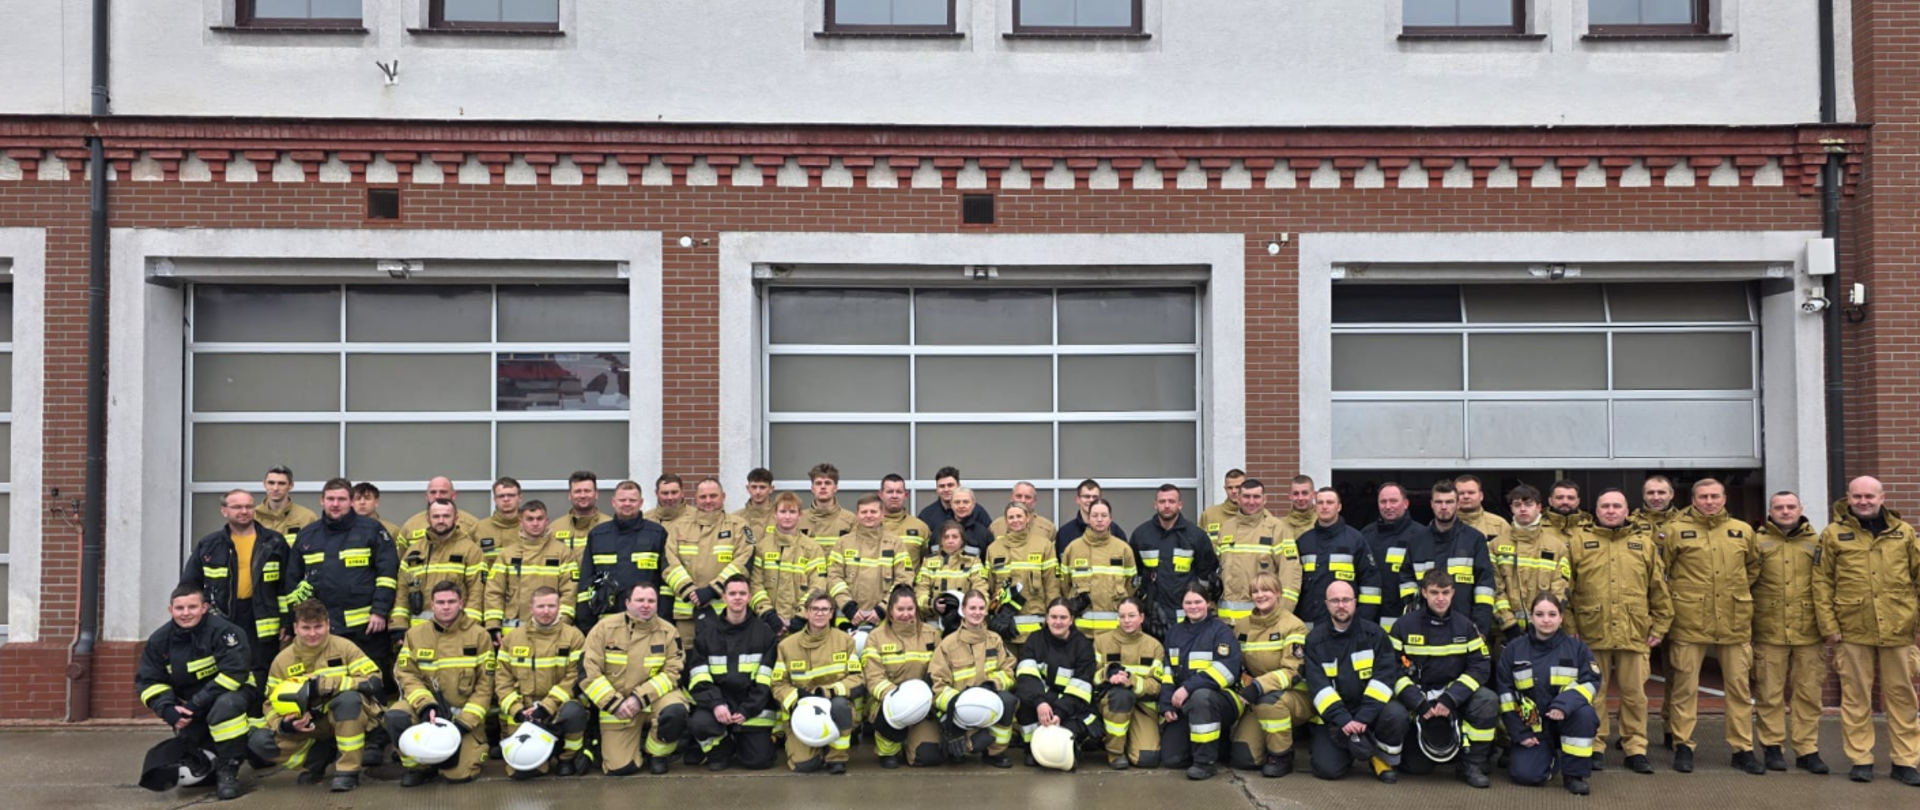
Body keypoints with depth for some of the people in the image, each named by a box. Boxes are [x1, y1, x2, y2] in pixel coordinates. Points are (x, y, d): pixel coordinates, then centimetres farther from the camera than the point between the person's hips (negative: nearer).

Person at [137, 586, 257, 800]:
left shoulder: (222, 630, -21)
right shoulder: (160, 640, -4)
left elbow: (234, 672, -29)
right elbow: (148, 681, -2)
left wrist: (197, 705, -32)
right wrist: (168, 710, -21)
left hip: (230, 692, -6)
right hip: (188, 706, 6)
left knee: (226, 706, -41)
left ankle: (228, 770, -25)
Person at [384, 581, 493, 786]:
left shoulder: (479, 635, -3)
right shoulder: (415, 634, 3)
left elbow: (484, 685, -4)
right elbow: (407, 674, -3)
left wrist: (464, 723, -13)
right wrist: (426, 705, -21)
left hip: (466, 713, -2)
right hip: (427, 707, 2)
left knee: (459, 774, -16)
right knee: (395, 716, -30)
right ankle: (420, 765, -4)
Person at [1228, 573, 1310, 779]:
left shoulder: (1293, 627, -10)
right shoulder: (1242, 626, 5)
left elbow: (1293, 672, -19)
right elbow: (1238, 666, 13)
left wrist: (1259, 686, -32)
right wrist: (1245, 689, -8)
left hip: (1297, 696, -4)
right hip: (1258, 701, 4)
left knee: (1269, 699, -39)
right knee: (1243, 758, -14)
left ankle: (1282, 756, -16)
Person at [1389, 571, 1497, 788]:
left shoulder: (1465, 625, 1)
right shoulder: (1404, 625, -4)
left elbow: (1480, 667, -7)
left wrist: (1450, 699, -21)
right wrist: (1419, 703, -20)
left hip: (1455, 696, 2)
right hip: (1416, 699, -1)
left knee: (1488, 701, -30)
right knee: (1417, 766, -12)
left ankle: (1472, 765, -13)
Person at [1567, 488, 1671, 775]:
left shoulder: (1645, 542, 9)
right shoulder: (1581, 543, 5)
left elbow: (1659, 588, 10)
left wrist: (1659, 627, 6)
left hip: (1634, 633, 1)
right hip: (1592, 633, -1)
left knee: (1634, 693, 6)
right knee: (1592, 694, 7)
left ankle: (1635, 749, 16)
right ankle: (1593, 748, 16)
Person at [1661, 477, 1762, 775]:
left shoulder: (1743, 531, 8)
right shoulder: (1676, 530, -1)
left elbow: (1753, 567, 24)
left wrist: (1738, 592, 15)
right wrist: (1678, 595, 1)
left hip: (1735, 623, 3)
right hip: (1689, 623, -3)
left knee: (1740, 687, 8)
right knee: (1685, 687, 2)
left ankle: (1743, 749, 18)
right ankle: (1683, 747, 12)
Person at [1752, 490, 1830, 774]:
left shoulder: (1816, 543, 7)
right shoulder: (1757, 543, 2)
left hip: (1809, 632, 1)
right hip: (1769, 632, -1)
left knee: (1808, 693, 6)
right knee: (1769, 693, 4)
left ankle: (1808, 749, 14)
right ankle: (1773, 746, 14)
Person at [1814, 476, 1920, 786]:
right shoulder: (1834, 534, 2)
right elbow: (1822, 583, 1)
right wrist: (1829, 626, -5)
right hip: (1853, 630, -1)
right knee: (1856, 697, 5)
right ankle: (1861, 760, 13)